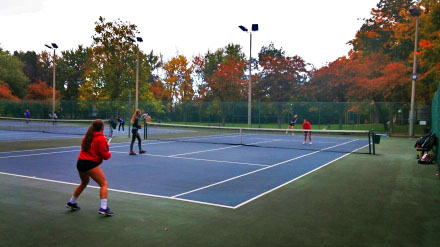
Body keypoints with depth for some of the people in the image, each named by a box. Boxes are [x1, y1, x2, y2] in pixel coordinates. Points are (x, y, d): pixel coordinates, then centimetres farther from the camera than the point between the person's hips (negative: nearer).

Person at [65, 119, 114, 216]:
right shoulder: (101, 138, -9)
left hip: (80, 162, 8)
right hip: (91, 164, -8)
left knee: (84, 182, 30)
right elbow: (105, 155, -11)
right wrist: (109, 153, 12)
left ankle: (71, 202, 42)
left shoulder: (87, 136, 12)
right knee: (104, 184, -3)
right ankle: (103, 208, -14)